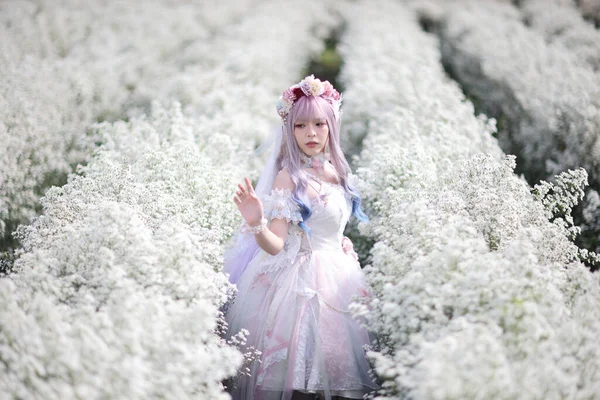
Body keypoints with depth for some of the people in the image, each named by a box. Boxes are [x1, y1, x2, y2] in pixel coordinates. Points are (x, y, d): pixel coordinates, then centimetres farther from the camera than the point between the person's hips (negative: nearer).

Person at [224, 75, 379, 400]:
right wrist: (257, 225, -37)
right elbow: (276, 246, -20)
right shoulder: (288, 177, -14)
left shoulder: (338, 172, 6)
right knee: (296, 370, -3)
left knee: (335, 357, 11)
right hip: (300, 279, -7)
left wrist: (346, 243, 9)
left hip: (337, 274, 7)